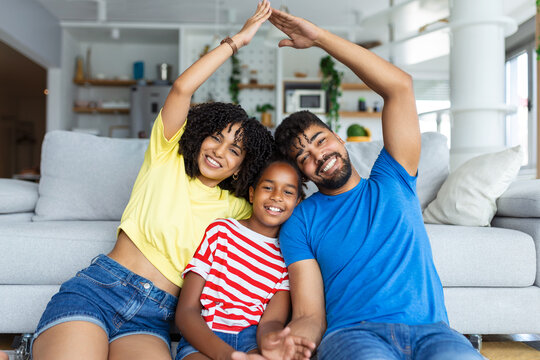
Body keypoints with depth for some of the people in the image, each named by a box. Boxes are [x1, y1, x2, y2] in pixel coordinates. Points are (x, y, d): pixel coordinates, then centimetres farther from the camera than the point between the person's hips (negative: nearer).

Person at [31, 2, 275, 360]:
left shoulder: (237, 208, 12)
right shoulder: (166, 158, 5)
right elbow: (182, 87, -6)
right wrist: (237, 40, -1)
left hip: (153, 318, 4)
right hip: (97, 288, -3)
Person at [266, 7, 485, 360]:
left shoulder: (391, 182, 15)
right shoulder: (299, 222, 11)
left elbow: (399, 86, 8)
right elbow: (310, 316, 1)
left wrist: (320, 36, 7)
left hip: (429, 329, 2)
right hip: (352, 332, -2)